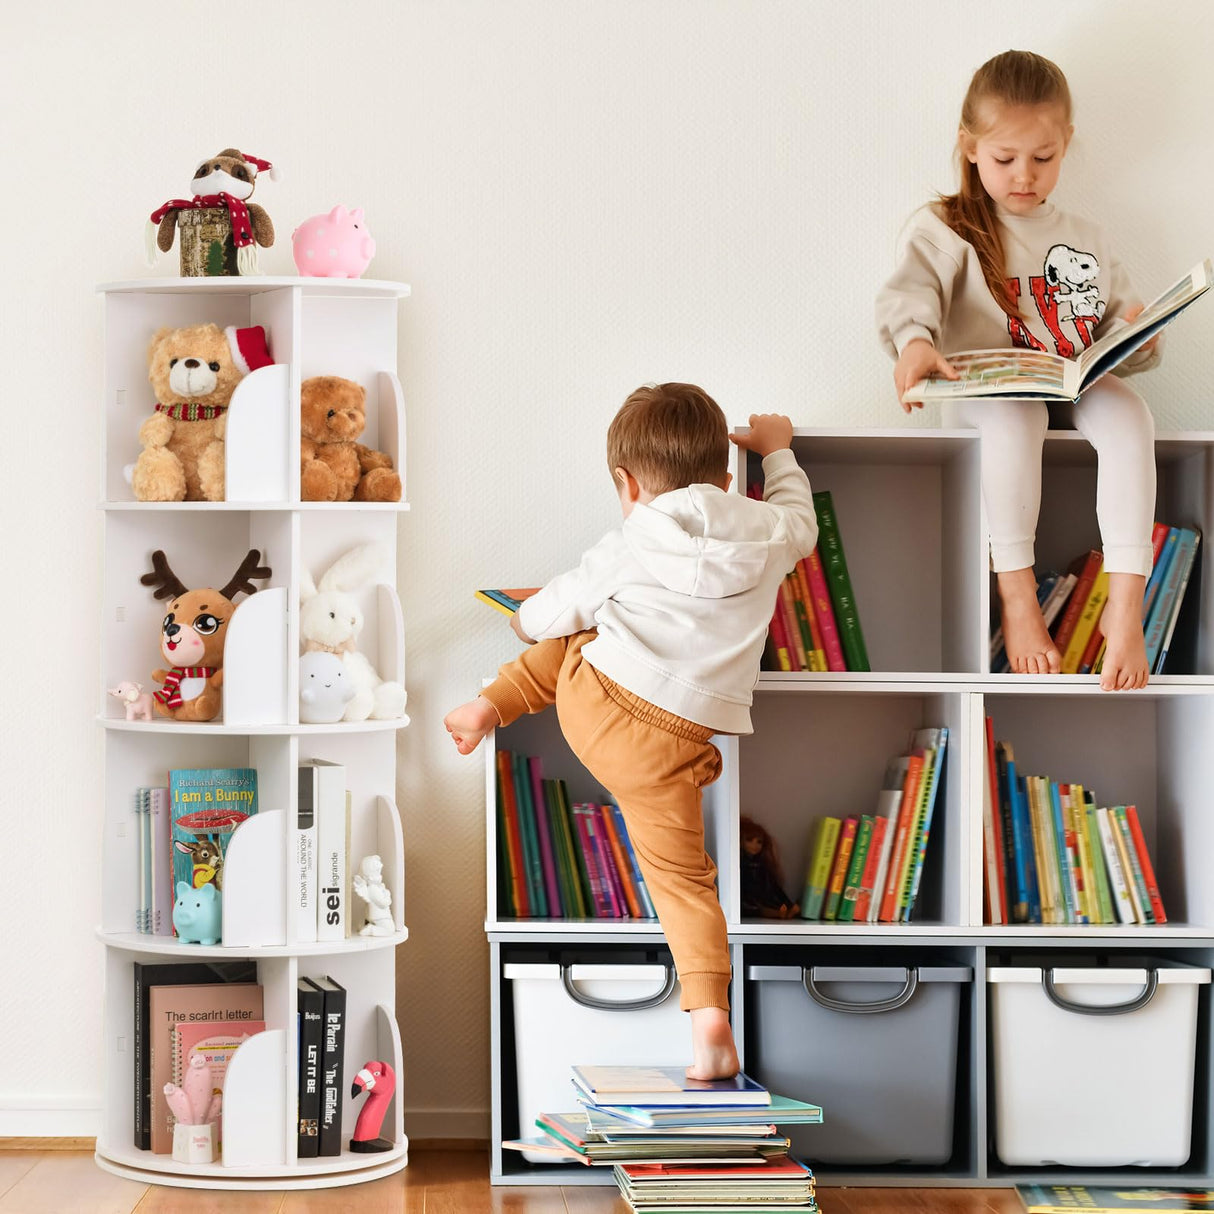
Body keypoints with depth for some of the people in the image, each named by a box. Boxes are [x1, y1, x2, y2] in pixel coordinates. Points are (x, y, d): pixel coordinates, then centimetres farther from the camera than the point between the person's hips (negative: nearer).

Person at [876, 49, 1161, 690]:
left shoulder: (1086, 240, 23)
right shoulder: (946, 227, 8)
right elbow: (910, 291, -13)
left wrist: (1138, 337, -2)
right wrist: (915, 340, -36)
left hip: (1079, 390, 3)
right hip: (985, 394, -3)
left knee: (1126, 408, -32)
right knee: (1016, 409, -39)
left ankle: (1126, 601, -39)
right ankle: (1017, 596, -37)